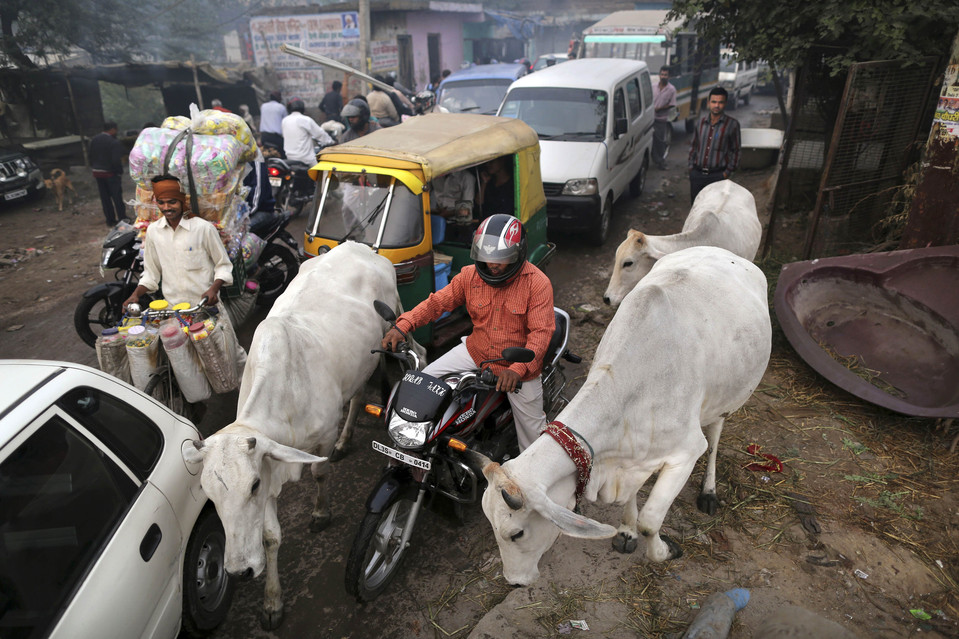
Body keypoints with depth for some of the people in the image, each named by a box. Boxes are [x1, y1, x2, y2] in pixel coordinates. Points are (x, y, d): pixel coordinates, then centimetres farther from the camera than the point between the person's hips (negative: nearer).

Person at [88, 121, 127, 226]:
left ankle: (110, 220, 16)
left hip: (97, 173, 6)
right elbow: (116, 161, -23)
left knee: (104, 197, 12)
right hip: (110, 173, -6)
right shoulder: (114, 142, -17)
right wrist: (120, 171, -9)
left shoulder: (94, 140, 6)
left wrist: (94, 168, 17)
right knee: (117, 197, 2)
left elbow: (91, 157, 10)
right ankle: (122, 219, 6)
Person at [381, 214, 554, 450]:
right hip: (475, 353, 3)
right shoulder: (470, 275, -7)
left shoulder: (537, 283, -19)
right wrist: (402, 326, -18)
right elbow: (437, 302, -3)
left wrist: (518, 369, -40)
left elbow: (541, 332, -25)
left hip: (519, 365, -3)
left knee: (533, 430, 7)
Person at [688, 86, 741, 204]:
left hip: (717, 175, -4)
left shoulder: (732, 124, -3)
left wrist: (728, 172, -5)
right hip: (697, 173, 4)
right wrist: (691, 165, 10)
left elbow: (735, 150, 0)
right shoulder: (702, 122, 8)